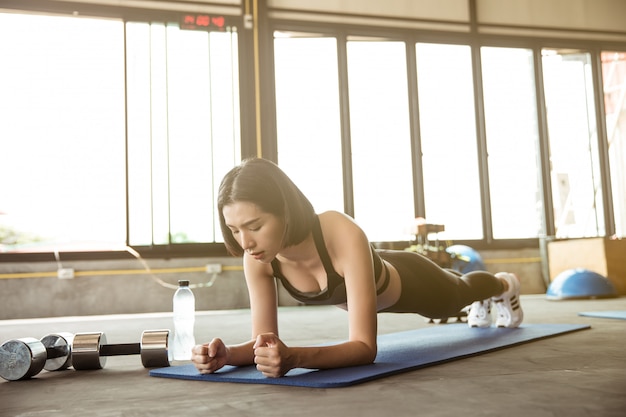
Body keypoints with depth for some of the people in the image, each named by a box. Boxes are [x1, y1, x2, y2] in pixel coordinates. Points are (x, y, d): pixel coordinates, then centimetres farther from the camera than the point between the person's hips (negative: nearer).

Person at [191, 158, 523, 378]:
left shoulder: (343, 236, -50)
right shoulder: (258, 258, -33)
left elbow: (365, 346, -50)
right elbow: (264, 340, -28)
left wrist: (294, 357, -67)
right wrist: (228, 354, -49)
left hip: (409, 282, -4)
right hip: (366, 289, 5)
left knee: (458, 294, 34)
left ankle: (504, 285, 71)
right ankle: (483, 301, 76)